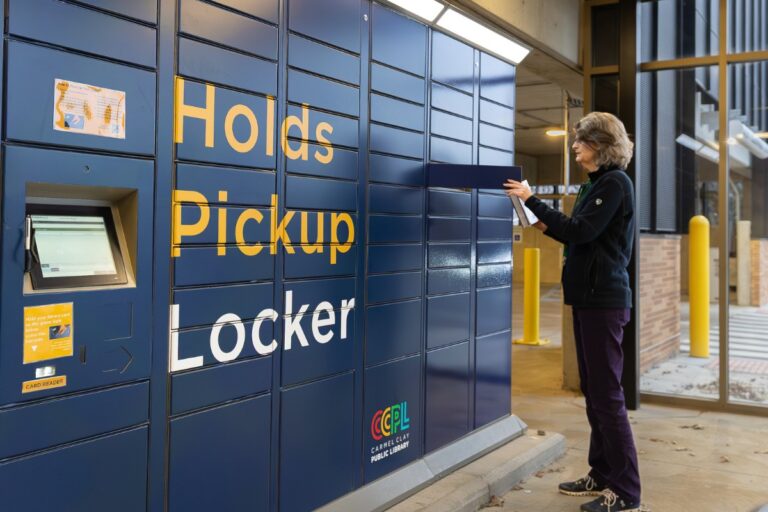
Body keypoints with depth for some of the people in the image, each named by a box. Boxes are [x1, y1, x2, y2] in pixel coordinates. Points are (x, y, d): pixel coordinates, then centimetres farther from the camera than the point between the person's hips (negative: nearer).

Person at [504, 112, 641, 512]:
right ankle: (602, 475, 24)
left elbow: (582, 231, -20)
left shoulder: (615, 183, -11)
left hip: (604, 299, -10)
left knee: (607, 393, -6)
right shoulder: (595, 183, 16)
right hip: (588, 296, 10)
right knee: (593, 390, 14)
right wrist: (547, 228, 8)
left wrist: (532, 202, -18)